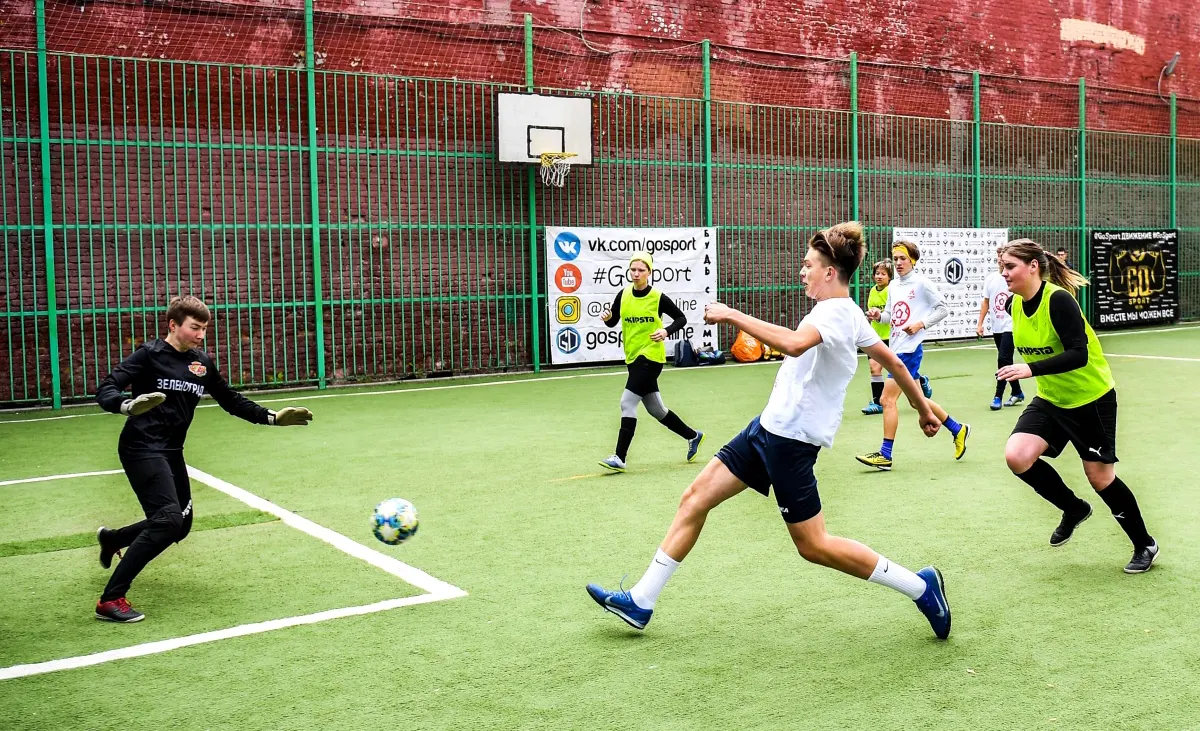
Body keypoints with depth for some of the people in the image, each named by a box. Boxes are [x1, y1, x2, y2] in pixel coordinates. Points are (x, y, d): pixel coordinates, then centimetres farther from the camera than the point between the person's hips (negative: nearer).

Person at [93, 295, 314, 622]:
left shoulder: (202, 363, 8)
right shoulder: (150, 355, -10)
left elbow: (231, 400, 18)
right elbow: (106, 390, -17)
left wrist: (272, 417, 9)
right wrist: (127, 405, -39)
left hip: (172, 452, 8)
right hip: (142, 448, -8)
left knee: (181, 525, 15)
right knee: (169, 518, -22)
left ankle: (112, 538, 42)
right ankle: (110, 600, -14)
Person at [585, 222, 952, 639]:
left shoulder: (836, 312, -18)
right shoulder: (845, 312, 12)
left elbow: (793, 343, -40)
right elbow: (893, 361, 21)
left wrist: (732, 315, -32)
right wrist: (923, 408, 33)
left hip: (791, 438, -10)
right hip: (769, 427, 10)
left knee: (813, 546, -2)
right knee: (695, 497, 6)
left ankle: (921, 587, 13)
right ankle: (641, 602, 12)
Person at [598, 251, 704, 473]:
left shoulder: (658, 297, -10)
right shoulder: (623, 295, 2)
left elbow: (681, 318, -1)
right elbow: (612, 322, 8)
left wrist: (666, 332, -19)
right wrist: (607, 317, -15)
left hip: (651, 357, -6)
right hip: (633, 358, 6)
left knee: (627, 403, -15)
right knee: (656, 409, 15)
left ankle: (620, 458, -11)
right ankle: (693, 436, 36)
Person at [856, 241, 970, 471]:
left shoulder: (921, 283, -8)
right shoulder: (893, 285, 13)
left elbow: (943, 308, -6)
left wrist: (921, 324, -16)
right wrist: (879, 315, -1)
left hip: (909, 349, -8)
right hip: (895, 347, 8)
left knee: (887, 399, -12)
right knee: (917, 401, 15)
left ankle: (885, 455, -7)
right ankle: (958, 430, 32)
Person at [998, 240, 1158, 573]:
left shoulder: (1058, 300, -25)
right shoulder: (1015, 304, -3)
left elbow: (1079, 354, -32)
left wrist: (1031, 369, -42)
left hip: (1091, 400, -6)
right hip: (1051, 399, 6)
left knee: (1100, 477, 4)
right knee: (1017, 456, -13)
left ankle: (1145, 545, 28)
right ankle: (1074, 509, 13)